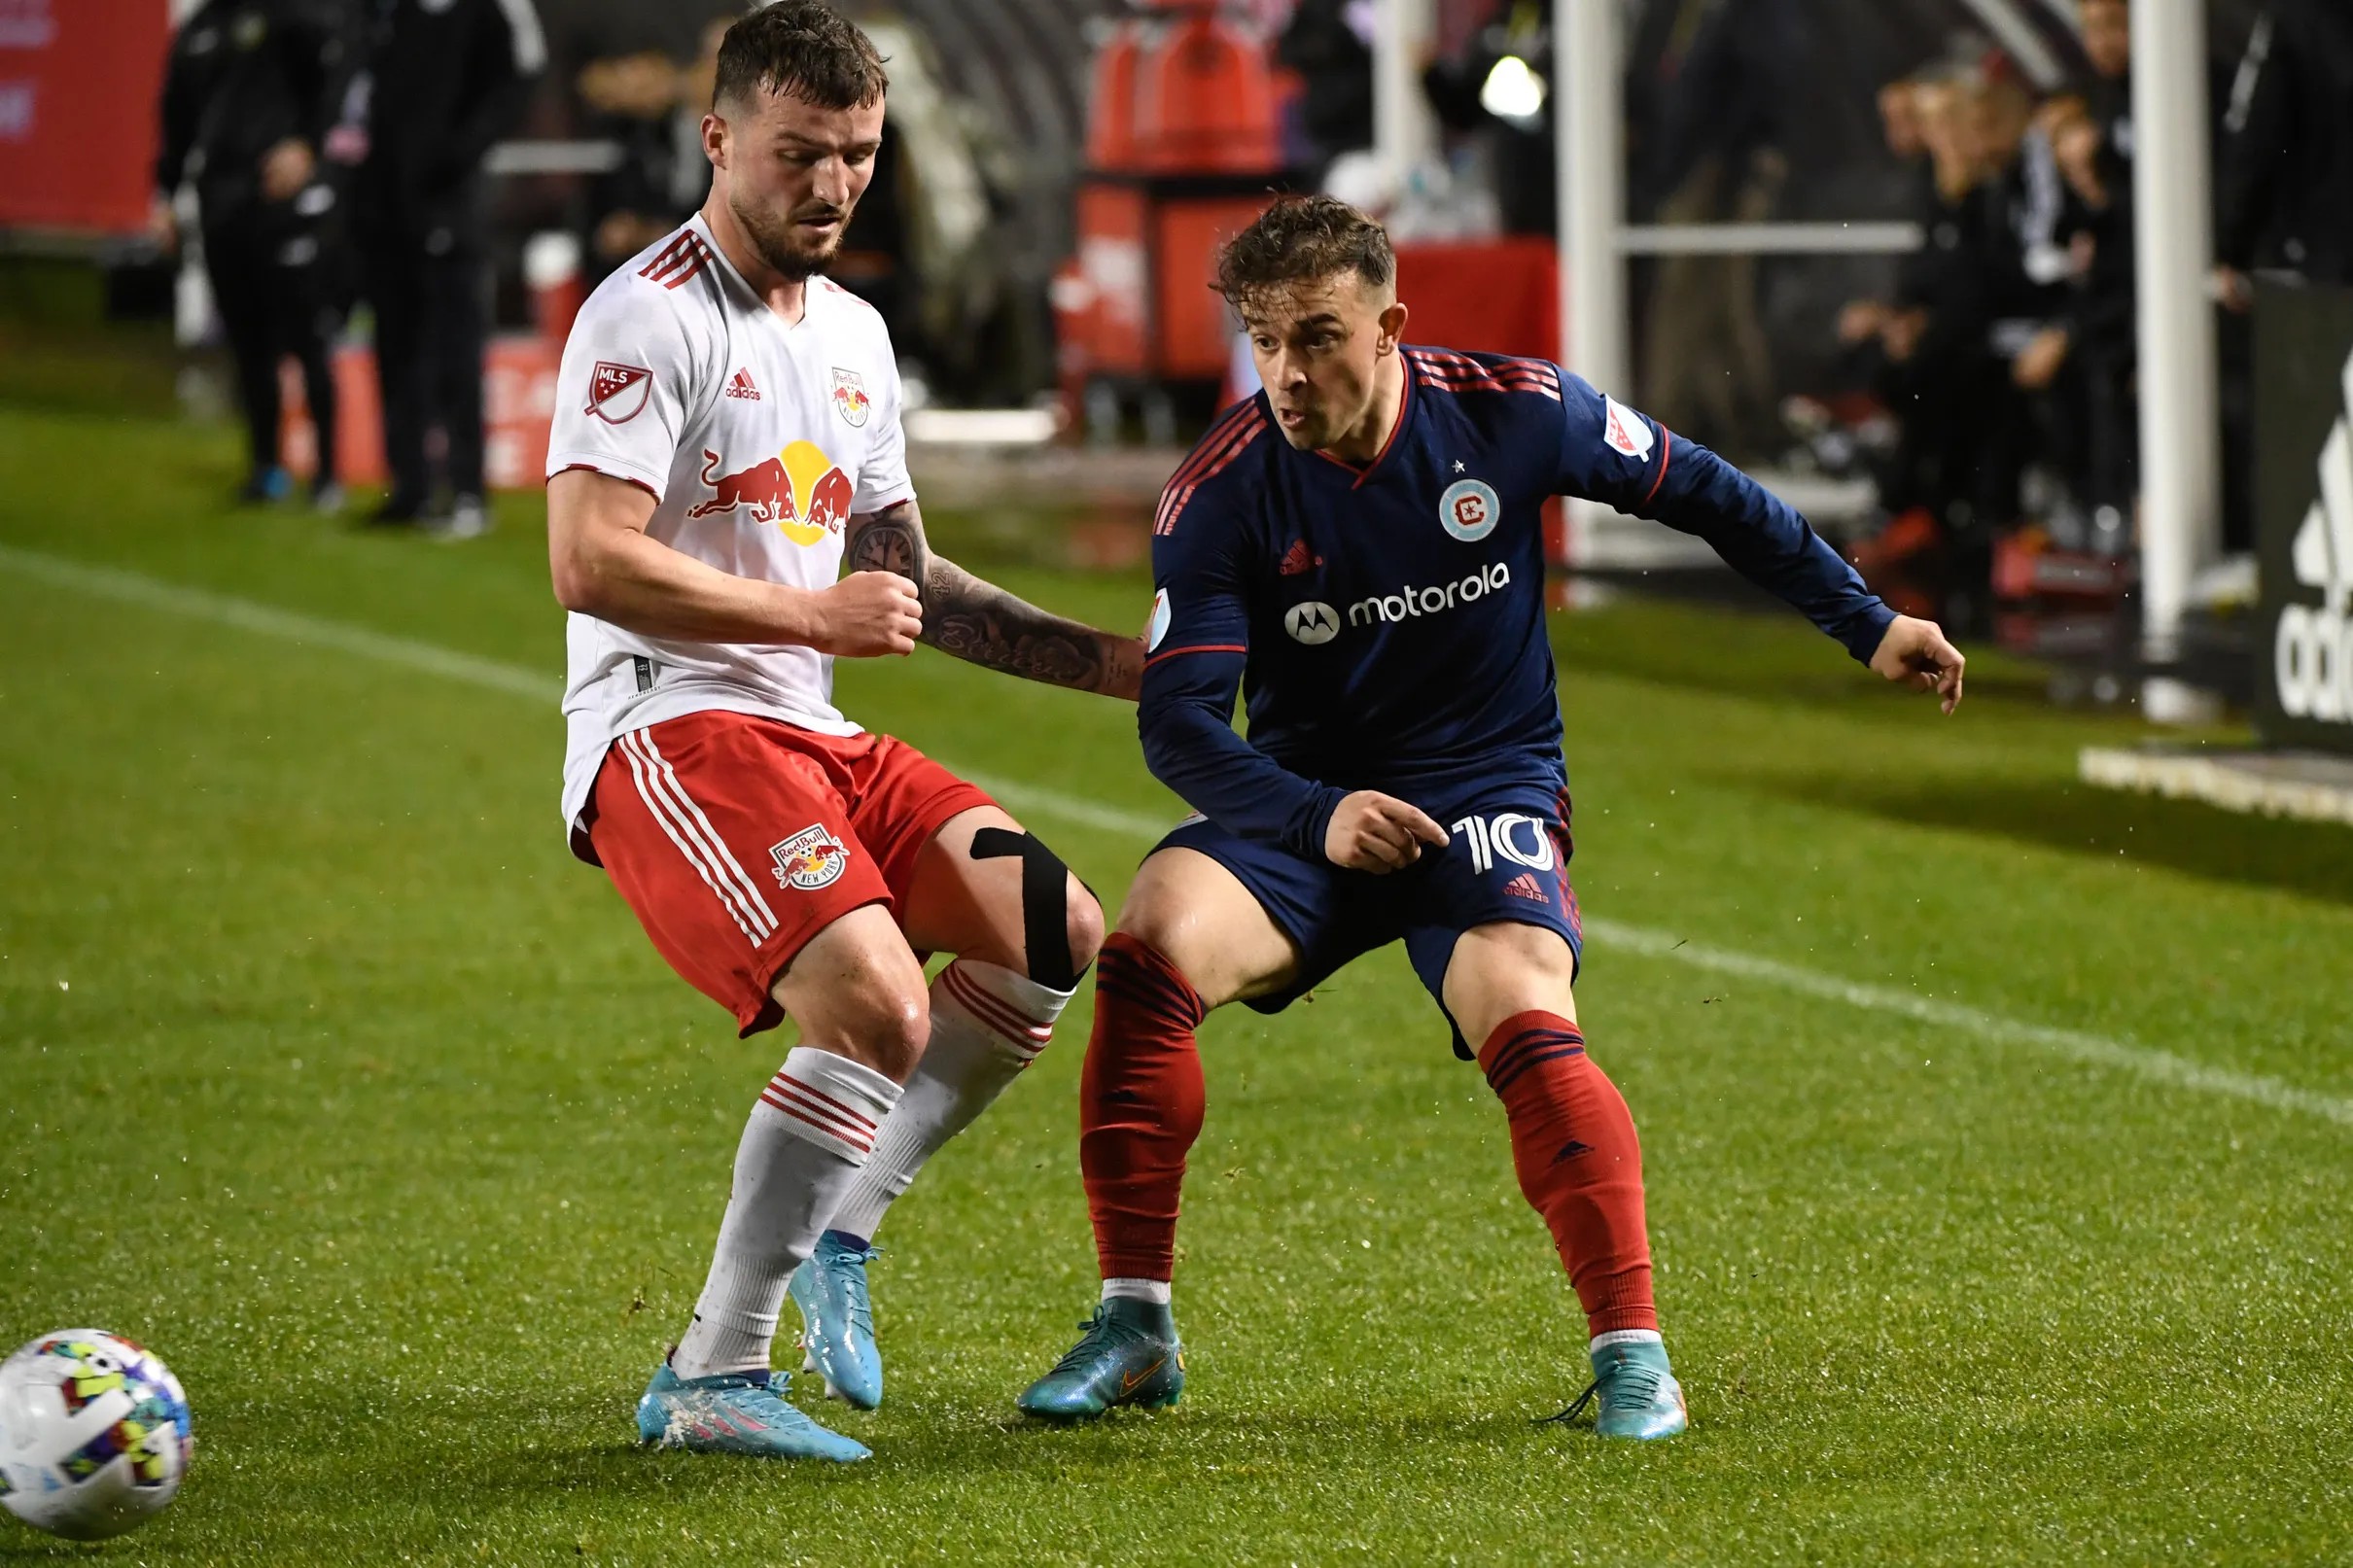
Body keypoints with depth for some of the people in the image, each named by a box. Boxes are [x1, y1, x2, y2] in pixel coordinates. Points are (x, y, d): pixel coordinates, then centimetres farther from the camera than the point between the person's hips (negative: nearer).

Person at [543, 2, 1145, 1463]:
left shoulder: (851, 333, 19)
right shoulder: (649, 317, -9)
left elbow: (904, 583, 27)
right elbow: (591, 564, -19)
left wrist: (1119, 664, 20)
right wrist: (814, 613, -13)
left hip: (810, 736, 9)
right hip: (669, 730, -9)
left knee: (1054, 929, -2)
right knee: (880, 1006, -25)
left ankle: (839, 1227, 6)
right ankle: (712, 1378, -19)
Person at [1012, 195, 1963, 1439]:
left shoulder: (1514, 413, -10)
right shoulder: (1221, 491, -12)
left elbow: (1697, 491, 6)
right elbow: (1178, 719, -16)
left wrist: (1866, 625, 9)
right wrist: (1318, 818, -34)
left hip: (1487, 790, -1)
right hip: (1305, 807, 1)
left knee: (1522, 1020, -31)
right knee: (1151, 948, -27)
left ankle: (1633, 1349, -21)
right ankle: (1134, 1328, -17)